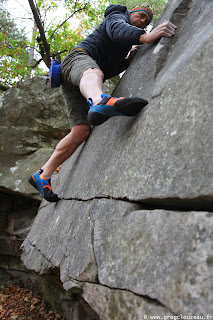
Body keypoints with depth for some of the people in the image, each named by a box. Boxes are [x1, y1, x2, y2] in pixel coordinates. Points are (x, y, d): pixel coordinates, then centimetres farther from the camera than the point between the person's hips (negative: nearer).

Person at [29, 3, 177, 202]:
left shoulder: (126, 45, 33)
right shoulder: (117, 17, 8)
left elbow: (114, 69, 29)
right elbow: (117, 30, -18)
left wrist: (130, 59, 12)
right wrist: (146, 37, -37)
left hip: (77, 87, 8)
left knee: (81, 130, -11)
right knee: (93, 73, -43)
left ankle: (42, 176, -8)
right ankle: (99, 102, -83)